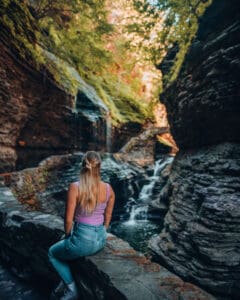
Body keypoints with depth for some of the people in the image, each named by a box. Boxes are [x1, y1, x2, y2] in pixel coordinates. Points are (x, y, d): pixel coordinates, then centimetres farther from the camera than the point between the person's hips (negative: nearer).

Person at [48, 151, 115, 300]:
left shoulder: (75, 187, -18)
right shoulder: (109, 188, -5)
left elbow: (68, 220, -13)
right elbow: (107, 219, 6)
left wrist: (68, 236, 7)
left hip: (82, 240, -6)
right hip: (101, 239, 6)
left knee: (53, 253, 28)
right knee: (66, 248, 38)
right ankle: (65, 281, 43)